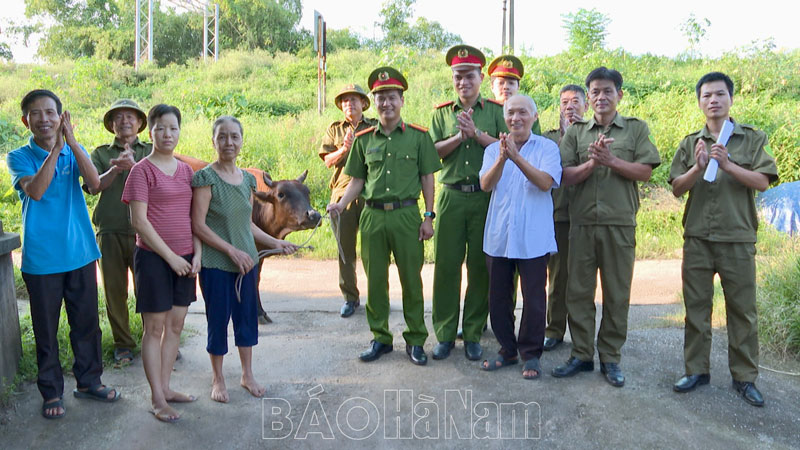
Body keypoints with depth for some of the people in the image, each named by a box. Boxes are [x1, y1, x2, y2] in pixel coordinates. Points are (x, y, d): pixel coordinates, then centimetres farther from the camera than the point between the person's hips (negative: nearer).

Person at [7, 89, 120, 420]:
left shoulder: (74, 151, 4)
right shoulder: (19, 157, -3)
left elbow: (94, 182, -14)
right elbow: (35, 190, -22)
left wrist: (71, 141, -22)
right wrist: (56, 148, -25)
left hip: (80, 253, 3)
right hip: (41, 258, -2)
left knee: (87, 322, 12)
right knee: (46, 328, 8)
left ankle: (89, 381, 28)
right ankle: (51, 392, 23)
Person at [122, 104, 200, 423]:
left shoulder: (185, 170, 10)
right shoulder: (142, 170, -7)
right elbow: (139, 220, -12)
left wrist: (197, 253, 0)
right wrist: (171, 257, -13)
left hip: (184, 258, 6)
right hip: (153, 257, -6)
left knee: (175, 326, 12)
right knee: (154, 328, 3)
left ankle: (165, 387, 26)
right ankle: (157, 399, 13)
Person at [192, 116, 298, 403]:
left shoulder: (247, 179, 8)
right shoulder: (206, 178, -11)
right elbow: (198, 225, -15)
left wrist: (275, 243, 6)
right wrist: (232, 251, -17)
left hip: (247, 261, 6)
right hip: (216, 264, -5)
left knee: (247, 316, 13)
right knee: (218, 320, 6)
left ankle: (247, 375, 31)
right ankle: (218, 380, 25)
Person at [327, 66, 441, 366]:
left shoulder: (418, 136, 3)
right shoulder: (363, 139, 9)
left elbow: (427, 178, 4)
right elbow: (357, 180, 13)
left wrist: (428, 217, -2)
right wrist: (341, 204, -4)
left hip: (406, 214, -2)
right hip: (372, 215, 3)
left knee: (411, 279, 4)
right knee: (375, 279, 9)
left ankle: (415, 340, 17)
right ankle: (380, 338, 23)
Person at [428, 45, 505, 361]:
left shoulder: (496, 111, 7)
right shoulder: (442, 113, 11)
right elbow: (434, 152, 3)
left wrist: (476, 133, -13)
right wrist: (459, 136, -10)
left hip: (486, 196, -1)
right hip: (451, 196, 1)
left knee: (480, 267, 4)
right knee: (446, 265, 2)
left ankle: (473, 334, 16)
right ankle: (445, 334, 14)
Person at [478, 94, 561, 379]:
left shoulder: (547, 148, 0)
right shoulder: (493, 150, 8)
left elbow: (545, 182, -16)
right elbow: (485, 184, -8)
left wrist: (516, 157, -26)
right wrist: (502, 158, -25)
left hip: (533, 237, -3)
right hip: (498, 235, 3)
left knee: (533, 299, 3)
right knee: (498, 297, 11)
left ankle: (531, 355, 20)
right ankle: (507, 350, 28)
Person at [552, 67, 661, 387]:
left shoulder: (636, 129, 7)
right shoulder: (575, 132, 9)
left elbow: (645, 172, -2)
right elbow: (565, 177, 2)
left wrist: (610, 160, -13)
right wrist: (591, 162, -14)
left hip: (620, 224, -1)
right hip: (582, 223, 1)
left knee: (617, 294, 5)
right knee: (578, 291, 5)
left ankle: (610, 358, 17)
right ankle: (581, 354, 18)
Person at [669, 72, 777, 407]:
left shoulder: (752, 138, 5)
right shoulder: (690, 143, 9)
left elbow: (762, 182, -5)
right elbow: (677, 188, 4)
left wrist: (728, 165, -18)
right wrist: (698, 166, -14)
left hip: (738, 238, -2)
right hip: (697, 238, 2)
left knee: (743, 309, 3)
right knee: (696, 305, 6)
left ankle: (745, 377, 15)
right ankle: (696, 369, 17)